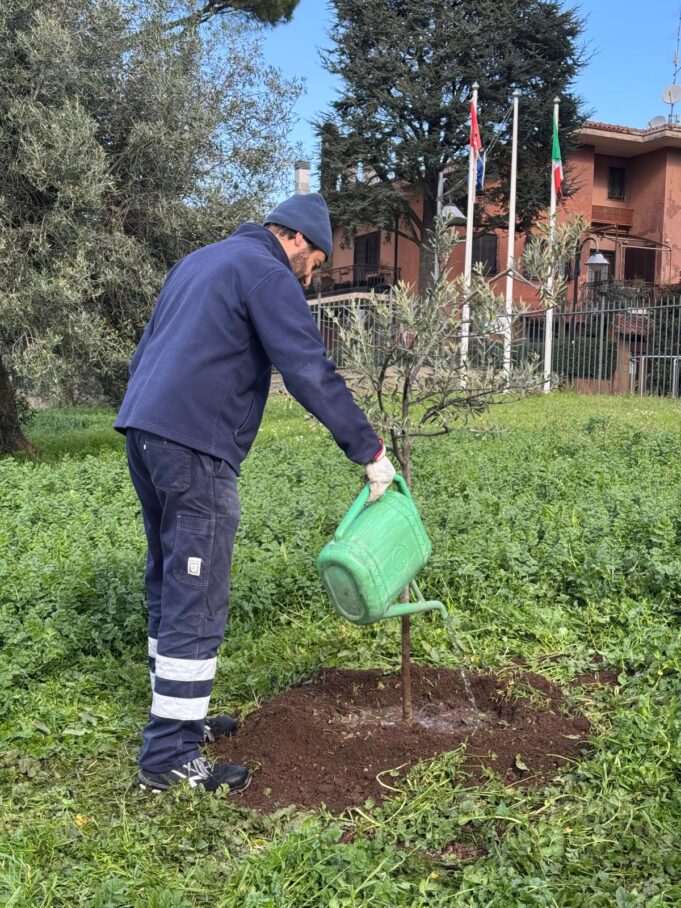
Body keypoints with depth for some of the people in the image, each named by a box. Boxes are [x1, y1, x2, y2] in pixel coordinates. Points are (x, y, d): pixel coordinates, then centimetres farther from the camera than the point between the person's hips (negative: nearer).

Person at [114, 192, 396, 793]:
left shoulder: (199, 262, 25)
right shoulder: (267, 274, -4)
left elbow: (147, 351, 27)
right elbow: (312, 373, -14)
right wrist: (370, 451, -11)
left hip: (141, 429, 10)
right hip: (194, 445, -10)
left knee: (169, 586, 16)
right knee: (197, 603, -6)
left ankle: (178, 718, 26)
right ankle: (170, 758, 0)